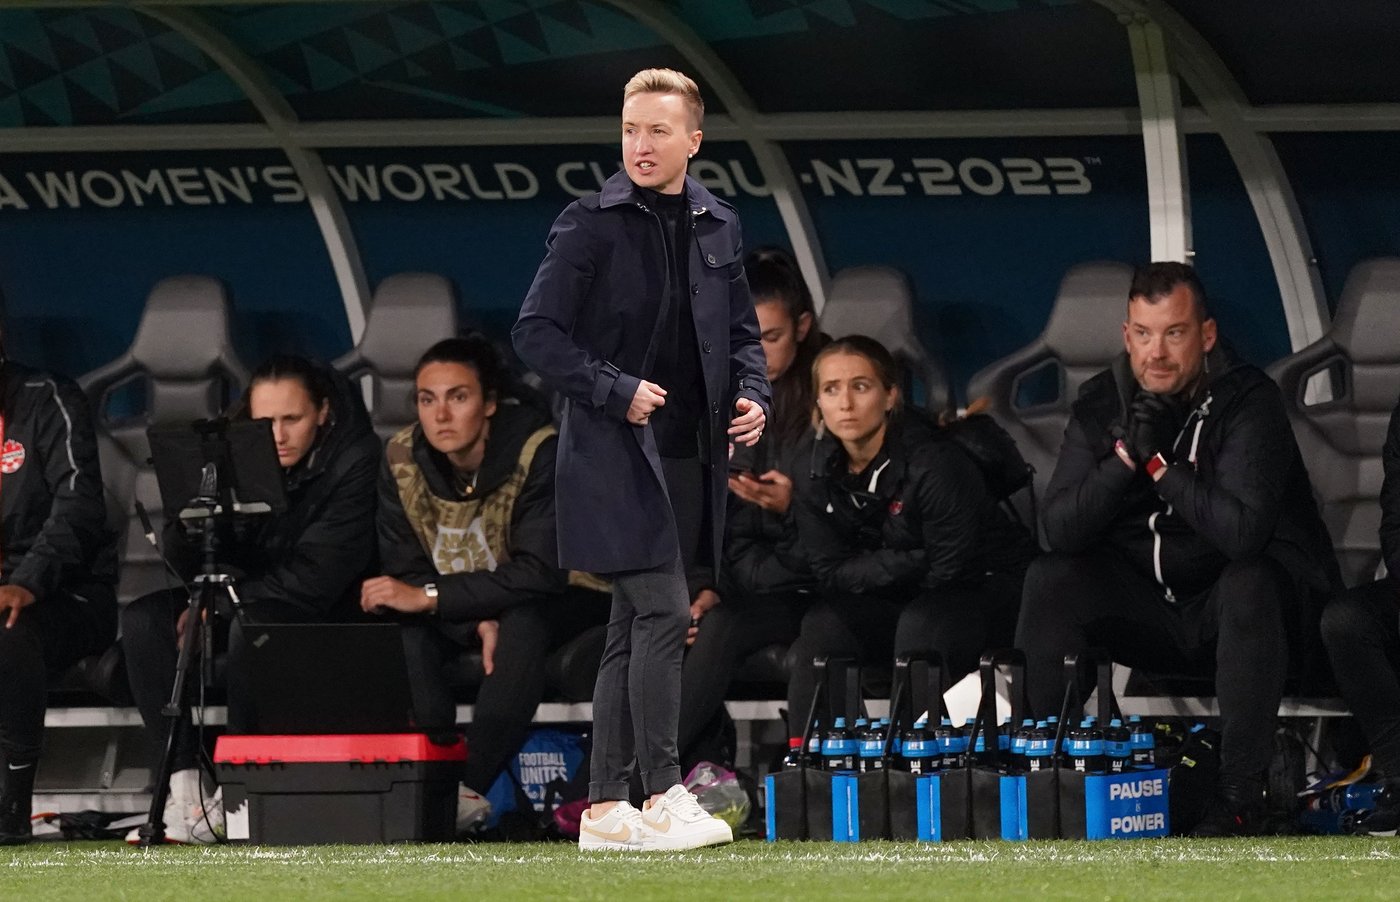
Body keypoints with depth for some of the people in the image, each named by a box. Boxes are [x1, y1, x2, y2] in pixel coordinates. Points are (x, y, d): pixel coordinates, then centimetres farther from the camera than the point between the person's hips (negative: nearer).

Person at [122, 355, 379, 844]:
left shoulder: (357, 463, -17)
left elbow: (316, 576, -22)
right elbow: (184, 560, -2)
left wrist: (216, 604, -19)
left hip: (328, 617, -6)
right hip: (249, 600, 6)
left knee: (251, 622, -36)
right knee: (143, 619, -15)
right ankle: (184, 789, -24)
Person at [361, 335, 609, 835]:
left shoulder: (540, 452, -26)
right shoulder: (402, 458, -12)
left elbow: (542, 574, -32)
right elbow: (405, 569, -10)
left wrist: (430, 597, -37)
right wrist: (477, 620, -29)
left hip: (564, 598, -5)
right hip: (471, 608, 5)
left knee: (523, 623, -38)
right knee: (399, 628, -25)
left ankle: (469, 788, -39)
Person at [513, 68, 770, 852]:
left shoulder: (719, 227, 10)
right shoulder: (591, 225, -7)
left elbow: (742, 330, 20)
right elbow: (536, 332, -7)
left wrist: (752, 395, 1)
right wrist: (614, 392, -15)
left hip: (689, 457, 6)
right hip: (616, 455, -6)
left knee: (635, 629, 9)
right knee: (664, 613, -15)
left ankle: (606, 806, 13)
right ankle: (663, 796, -12)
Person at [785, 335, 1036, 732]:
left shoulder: (934, 462, -24)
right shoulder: (815, 472, -6)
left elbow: (951, 571, -22)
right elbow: (831, 572, -7)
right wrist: (911, 563, -19)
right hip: (898, 601, 5)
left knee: (919, 625, -35)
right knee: (822, 625, -21)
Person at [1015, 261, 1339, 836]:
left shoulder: (1248, 402, -18)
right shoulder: (1100, 404, -2)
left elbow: (1243, 531, -32)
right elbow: (1060, 529, -10)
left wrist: (1160, 462, -26)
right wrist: (1126, 455, -22)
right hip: (1148, 605, 4)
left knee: (1249, 582, -37)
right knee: (1050, 580, -17)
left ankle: (1241, 791, -31)